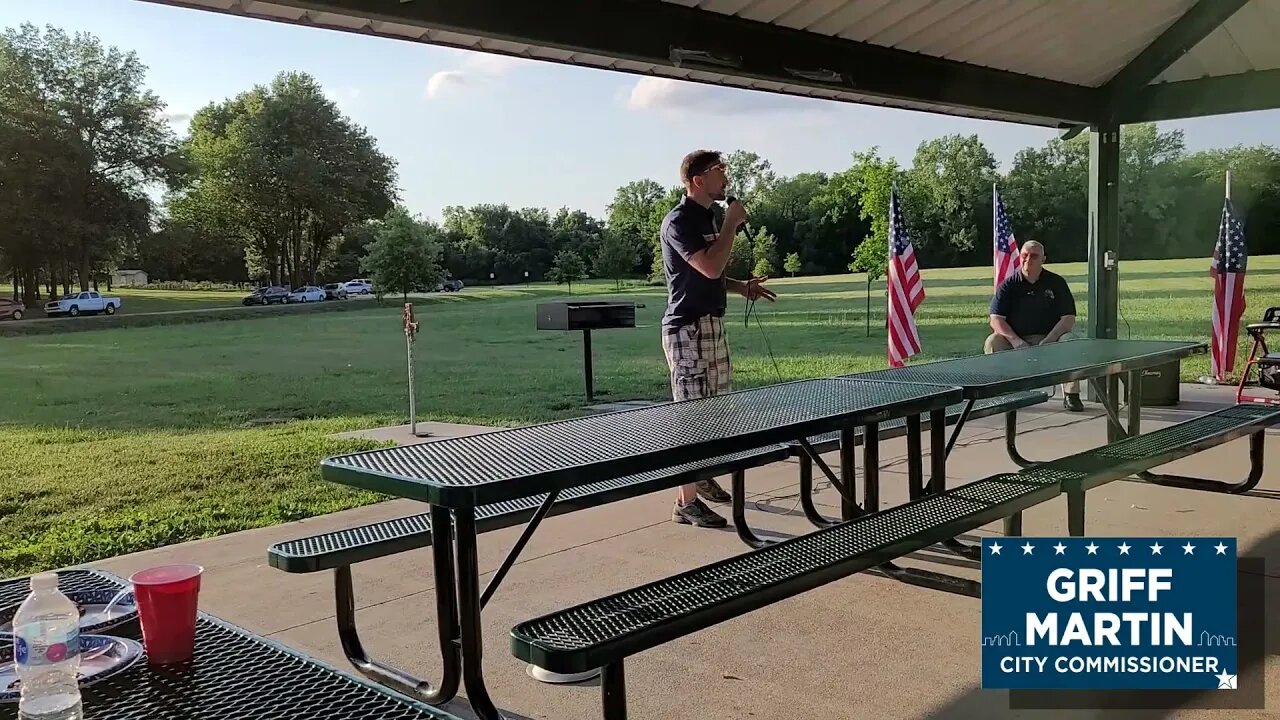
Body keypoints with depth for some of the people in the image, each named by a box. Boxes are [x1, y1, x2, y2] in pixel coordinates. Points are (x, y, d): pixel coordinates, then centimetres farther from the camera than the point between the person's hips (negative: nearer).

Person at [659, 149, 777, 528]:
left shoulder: (709, 217, 15)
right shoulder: (679, 221, -14)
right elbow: (710, 267, -27)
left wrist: (742, 287, 10)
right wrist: (732, 224, -15)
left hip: (712, 324, 10)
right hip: (687, 329, -10)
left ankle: (703, 476, 33)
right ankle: (686, 502, -2)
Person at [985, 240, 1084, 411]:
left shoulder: (1056, 282, 3)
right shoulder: (1009, 285, 2)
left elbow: (1069, 318, -4)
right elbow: (996, 319, -6)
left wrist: (1047, 341, -19)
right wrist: (1015, 341, -23)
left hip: (1048, 337, 0)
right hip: (1015, 339, 0)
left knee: (1071, 340, -29)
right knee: (992, 342, -29)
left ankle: (1071, 395, -15)